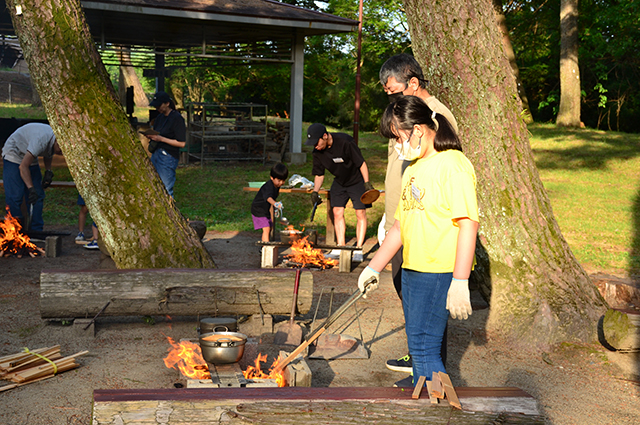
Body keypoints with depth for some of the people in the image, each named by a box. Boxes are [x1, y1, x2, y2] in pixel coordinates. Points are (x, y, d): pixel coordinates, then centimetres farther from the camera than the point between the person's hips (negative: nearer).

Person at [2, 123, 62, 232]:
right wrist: (31, 189, -39)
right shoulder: (41, 140, -36)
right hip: (13, 154, -8)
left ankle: (36, 231, 2)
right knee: (14, 196, -15)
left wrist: (48, 171, -6)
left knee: (38, 195, -1)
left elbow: (49, 155, 11)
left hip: (31, 157, 8)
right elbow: (23, 166, -36)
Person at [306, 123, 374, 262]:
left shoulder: (345, 142, -30)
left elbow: (361, 163, -22)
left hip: (357, 180, -5)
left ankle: (358, 250, -2)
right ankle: (340, 248, 8)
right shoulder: (318, 152, -11)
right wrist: (315, 191, -11)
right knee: (337, 212, 1)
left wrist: (367, 183, -22)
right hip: (339, 182, 5)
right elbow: (319, 174, 1)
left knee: (360, 213, -7)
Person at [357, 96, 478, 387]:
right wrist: (373, 267, 22)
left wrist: (460, 281, -23)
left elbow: (469, 223, -19)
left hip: (440, 273, -9)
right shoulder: (414, 169, 16)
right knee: (417, 342, 15)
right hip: (411, 269, 9)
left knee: (423, 346, -10)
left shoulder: (452, 165, -13)